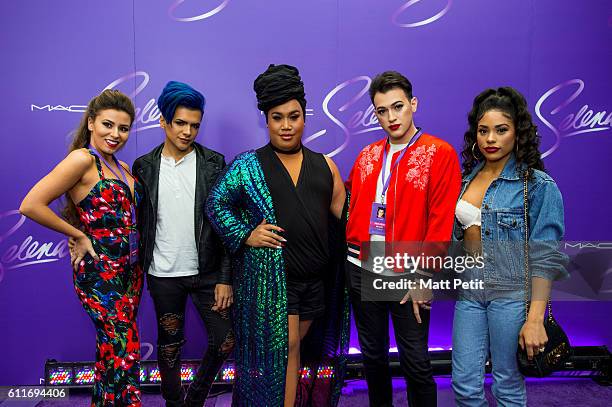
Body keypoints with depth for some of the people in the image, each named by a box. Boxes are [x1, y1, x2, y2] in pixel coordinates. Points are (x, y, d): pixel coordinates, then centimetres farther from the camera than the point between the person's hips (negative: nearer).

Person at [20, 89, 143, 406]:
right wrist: (79, 236, -12)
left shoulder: (122, 168, 11)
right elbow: (31, 205, -20)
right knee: (125, 353, -6)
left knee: (112, 349, 16)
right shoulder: (83, 158, -13)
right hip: (99, 270, -8)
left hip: (129, 268, 8)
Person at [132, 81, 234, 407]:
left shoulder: (213, 164, -3)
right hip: (163, 275, 1)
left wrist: (225, 278, -8)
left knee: (225, 340, 3)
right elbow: (140, 221, 6)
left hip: (207, 272, 0)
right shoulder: (144, 167, 2)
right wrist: (141, 269, 3)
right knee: (169, 345, 14)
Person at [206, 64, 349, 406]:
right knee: (284, 348, 0)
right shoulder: (248, 166, -1)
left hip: (317, 276, 4)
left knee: (294, 346, 16)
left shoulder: (324, 166, 7)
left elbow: (345, 216, 7)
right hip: (270, 276, -3)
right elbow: (217, 204, 4)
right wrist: (245, 236, -8)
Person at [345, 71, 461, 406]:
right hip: (361, 269, 5)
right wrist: (353, 250, 1)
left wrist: (424, 277, -13)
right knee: (372, 354, 18)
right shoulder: (367, 156, 9)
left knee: (415, 363, 6)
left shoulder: (440, 154, -7)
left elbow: (440, 221, -11)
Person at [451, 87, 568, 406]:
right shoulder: (467, 177, 7)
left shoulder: (538, 185, -9)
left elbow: (546, 257, -13)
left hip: (511, 293, -4)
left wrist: (535, 319, -18)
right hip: (469, 292, 5)